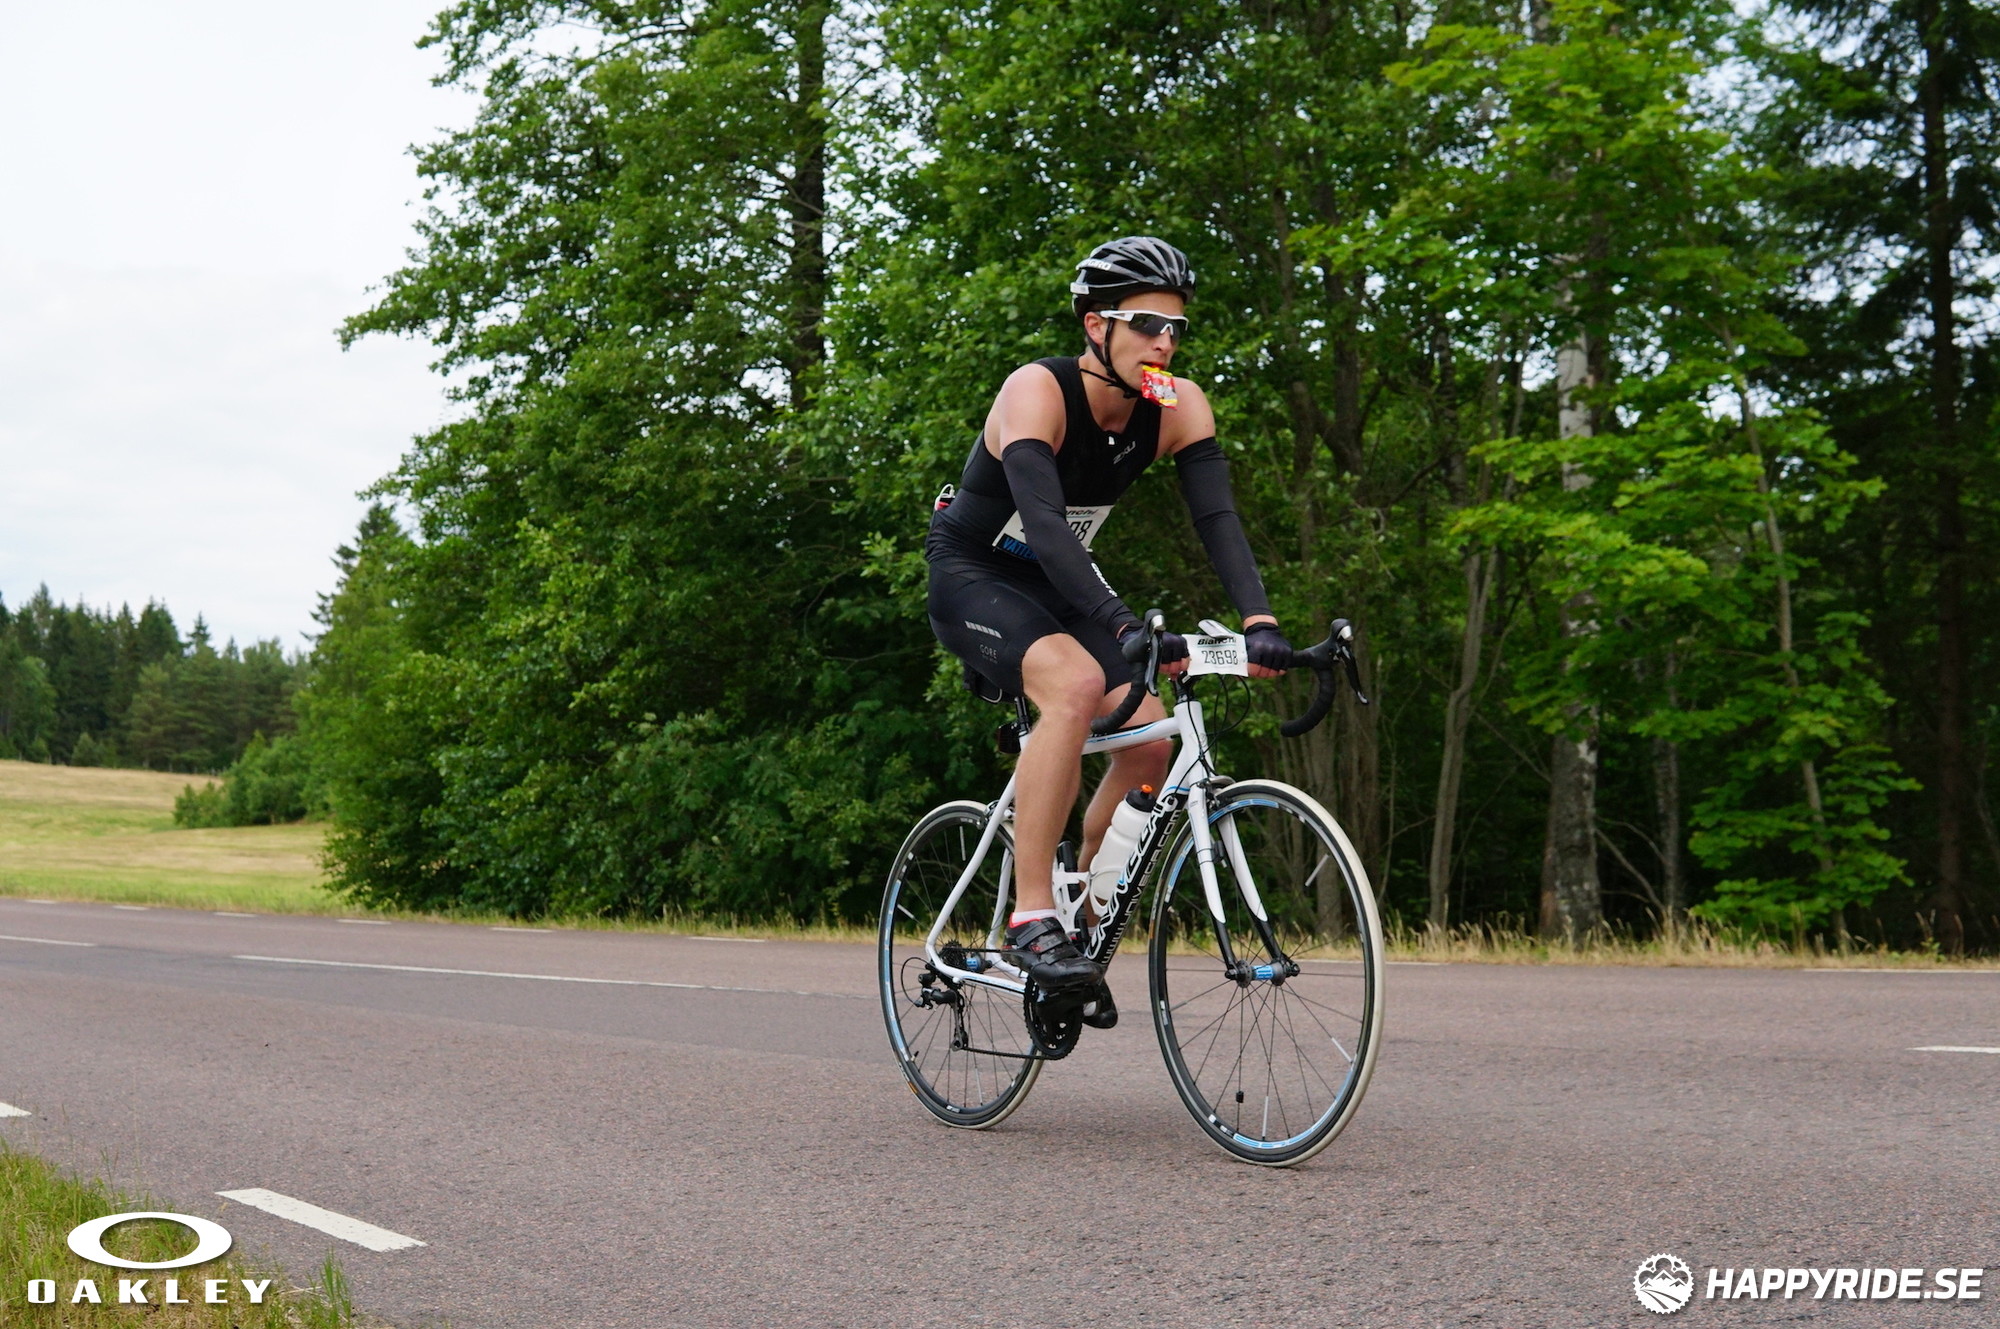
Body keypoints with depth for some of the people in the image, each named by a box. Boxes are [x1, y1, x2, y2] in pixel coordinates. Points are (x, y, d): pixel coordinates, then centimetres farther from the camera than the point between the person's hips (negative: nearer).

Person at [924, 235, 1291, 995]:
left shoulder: (1179, 406, -11)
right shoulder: (1037, 391, -27)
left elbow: (1218, 518, -19)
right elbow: (1043, 523, -40)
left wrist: (1259, 620, -37)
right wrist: (1127, 628, -51)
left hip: (1058, 583, 6)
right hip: (971, 576, -6)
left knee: (1151, 742, -12)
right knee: (1075, 685, -35)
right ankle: (1030, 920, -28)